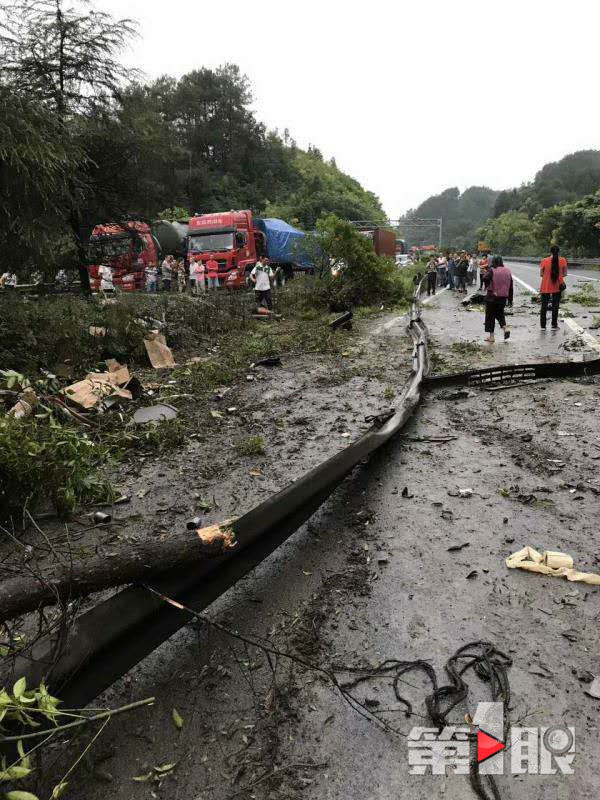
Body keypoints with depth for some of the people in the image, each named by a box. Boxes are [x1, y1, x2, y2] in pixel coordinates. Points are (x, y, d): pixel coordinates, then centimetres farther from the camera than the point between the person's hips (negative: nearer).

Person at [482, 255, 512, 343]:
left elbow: (485, 278, -29)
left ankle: (491, 336, 5)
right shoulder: (507, 271, 7)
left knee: (490, 316, 5)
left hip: (492, 297, -5)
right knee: (500, 313, 23)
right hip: (503, 297, 5)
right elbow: (510, 285, 10)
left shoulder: (492, 270, -10)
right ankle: (505, 328, 1)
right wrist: (510, 298, 16)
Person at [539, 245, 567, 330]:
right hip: (557, 287, 1)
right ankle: (554, 325, 13)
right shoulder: (563, 260, -7)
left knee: (544, 306, 10)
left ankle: (543, 325, 11)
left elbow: (541, 274, -4)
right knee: (555, 306, 10)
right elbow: (564, 273, -1)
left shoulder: (544, 261, -10)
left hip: (546, 287, -1)